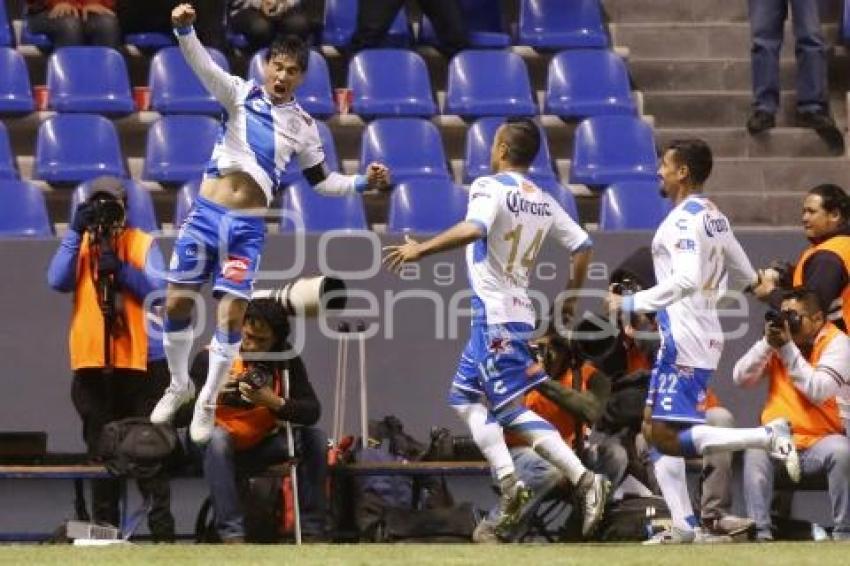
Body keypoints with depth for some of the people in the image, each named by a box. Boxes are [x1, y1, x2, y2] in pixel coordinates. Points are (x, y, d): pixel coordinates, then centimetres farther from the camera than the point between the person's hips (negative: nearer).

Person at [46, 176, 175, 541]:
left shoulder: (143, 244, 6)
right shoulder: (78, 243, 12)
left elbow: (160, 289, -6)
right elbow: (58, 281, -5)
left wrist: (121, 269, -18)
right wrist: (75, 233, -11)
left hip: (141, 357, -2)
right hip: (92, 361, 2)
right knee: (100, 445, 3)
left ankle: (161, 524, -4)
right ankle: (104, 522, 6)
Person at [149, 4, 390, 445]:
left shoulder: (302, 125, 5)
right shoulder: (241, 94, 0)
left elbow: (321, 181, 15)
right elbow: (202, 65, -18)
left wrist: (363, 183, -1)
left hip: (247, 227, 0)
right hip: (206, 214, 0)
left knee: (231, 315, -6)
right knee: (176, 303, 1)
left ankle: (207, 404, 9)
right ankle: (179, 385, 23)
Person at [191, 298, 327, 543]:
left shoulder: (285, 358, -8)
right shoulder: (210, 357, -15)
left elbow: (312, 412, -16)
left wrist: (275, 403, -34)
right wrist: (213, 394, -33)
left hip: (261, 446, 3)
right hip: (218, 448, -3)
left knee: (314, 438, -18)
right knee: (215, 437, -36)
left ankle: (313, 530, -16)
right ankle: (232, 535, -42)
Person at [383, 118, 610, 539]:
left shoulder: (490, 188, -10)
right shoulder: (543, 201, 13)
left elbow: (475, 228, -30)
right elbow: (582, 245, 13)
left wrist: (421, 250, -25)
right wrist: (570, 299, 25)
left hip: (494, 313, -8)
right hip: (519, 311, 8)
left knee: (511, 409, -9)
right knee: (465, 395, 17)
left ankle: (583, 479, -20)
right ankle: (507, 481, 3)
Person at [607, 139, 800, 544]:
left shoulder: (685, 218, -15)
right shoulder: (714, 217, 13)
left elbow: (687, 280, -27)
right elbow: (745, 277, 20)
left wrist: (633, 303, -21)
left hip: (684, 340, -10)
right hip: (704, 337, 10)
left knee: (665, 436, -13)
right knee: (657, 430, 13)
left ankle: (767, 437, -21)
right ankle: (683, 525, 9)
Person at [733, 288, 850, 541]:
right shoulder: (778, 337, 7)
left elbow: (819, 392, -21)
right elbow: (741, 378, 0)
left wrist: (788, 349, -22)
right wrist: (766, 343, -12)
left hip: (820, 442, -3)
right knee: (755, 451, -28)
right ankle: (761, 533, -26)